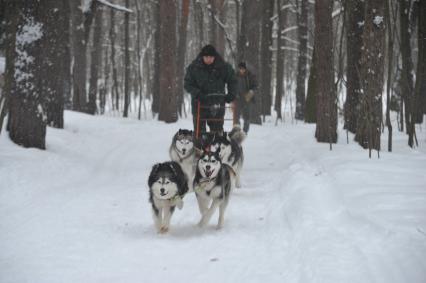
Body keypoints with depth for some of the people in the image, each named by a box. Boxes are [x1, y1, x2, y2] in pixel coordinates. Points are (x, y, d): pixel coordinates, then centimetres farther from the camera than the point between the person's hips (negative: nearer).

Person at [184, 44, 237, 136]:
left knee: (217, 130, 4)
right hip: (200, 103, -1)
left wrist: (231, 94, -2)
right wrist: (197, 93, -17)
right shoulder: (193, 67, -4)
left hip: (217, 104, 1)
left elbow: (232, 80, 12)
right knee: (199, 131, 1)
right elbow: (187, 84, -1)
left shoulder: (223, 67, -1)